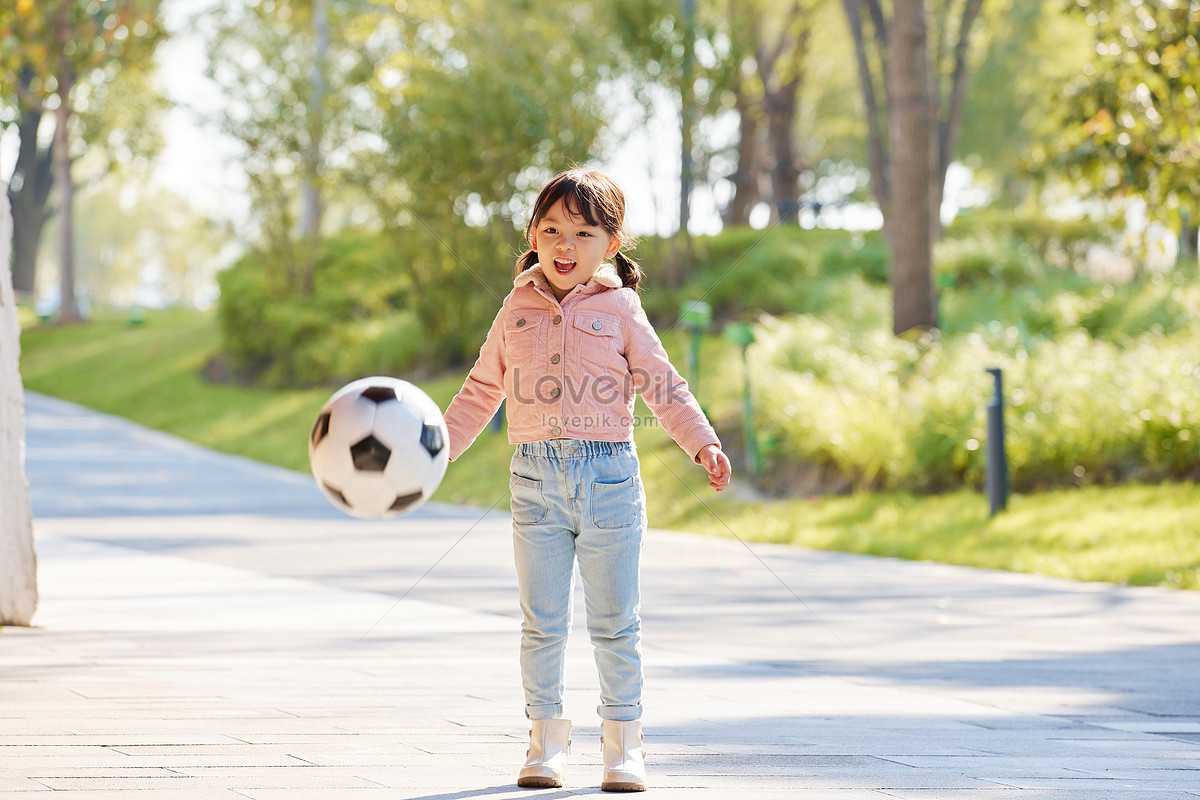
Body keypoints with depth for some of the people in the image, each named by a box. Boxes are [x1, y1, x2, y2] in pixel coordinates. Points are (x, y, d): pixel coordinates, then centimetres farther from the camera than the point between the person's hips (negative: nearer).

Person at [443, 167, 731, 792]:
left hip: (609, 473, -2)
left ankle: (623, 745, 12)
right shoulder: (517, 312, 8)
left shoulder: (619, 310, 1)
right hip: (536, 477, 2)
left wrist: (704, 444, -11)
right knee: (541, 622, 5)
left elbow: (664, 389, 2)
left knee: (615, 623, 4)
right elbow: (481, 393, 16)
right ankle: (546, 741, 14)